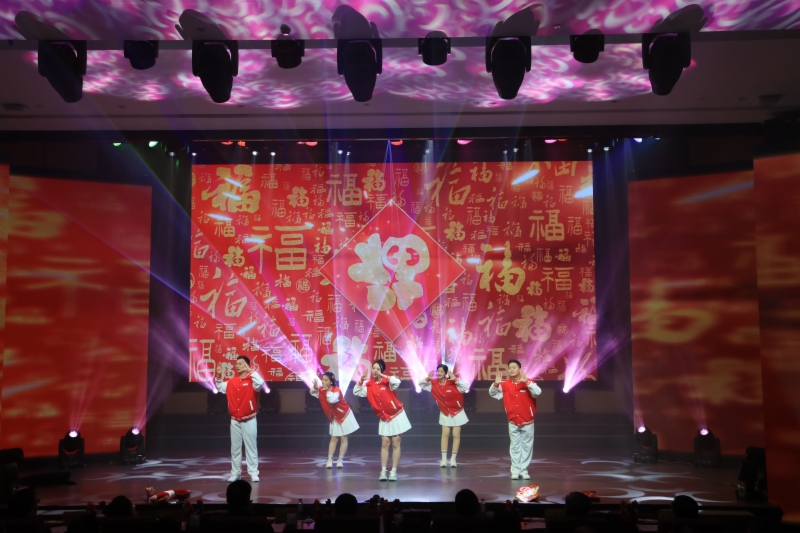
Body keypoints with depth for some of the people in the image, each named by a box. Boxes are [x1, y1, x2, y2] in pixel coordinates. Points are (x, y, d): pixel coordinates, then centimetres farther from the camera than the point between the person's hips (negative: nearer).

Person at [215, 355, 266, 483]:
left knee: (251, 447, 1)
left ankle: (253, 473, 6)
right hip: (234, 420, 5)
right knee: (235, 447, 11)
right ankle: (235, 473, 19)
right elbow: (220, 388, 21)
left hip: (249, 420, -5)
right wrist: (219, 376, 7)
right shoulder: (231, 381, 7)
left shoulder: (251, 380, -10)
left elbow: (260, 383, -31)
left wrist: (250, 371, -27)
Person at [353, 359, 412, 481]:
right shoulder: (369, 385, -2)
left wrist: (382, 375, -33)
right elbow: (356, 392, 1)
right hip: (384, 418, 4)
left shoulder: (387, 382, -16)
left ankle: (393, 471, 8)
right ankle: (383, 471, 7)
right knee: (384, 444, 5)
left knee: (395, 444, 2)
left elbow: (397, 382, -36)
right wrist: (361, 380, -13)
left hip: (397, 415, -4)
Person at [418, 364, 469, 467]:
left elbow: (465, 386, -34)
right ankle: (444, 458, 8)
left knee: (456, 435, 2)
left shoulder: (453, 383, -24)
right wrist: (427, 379, -25)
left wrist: (455, 379, -42)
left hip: (457, 412, -3)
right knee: (445, 434, 3)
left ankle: (453, 459, 10)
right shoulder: (434, 383, -12)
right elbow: (421, 384, -6)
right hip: (445, 413, 3)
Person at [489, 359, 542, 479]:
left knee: (527, 446, 7)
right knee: (515, 446, 8)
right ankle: (515, 470, 13)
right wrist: (496, 384, -22)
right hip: (513, 422, 2)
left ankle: (523, 470, 17)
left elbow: (537, 392, -29)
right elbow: (492, 393, -2)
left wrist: (526, 381, -41)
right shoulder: (505, 385, -4)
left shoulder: (528, 383, -12)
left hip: (527, 422, -2)